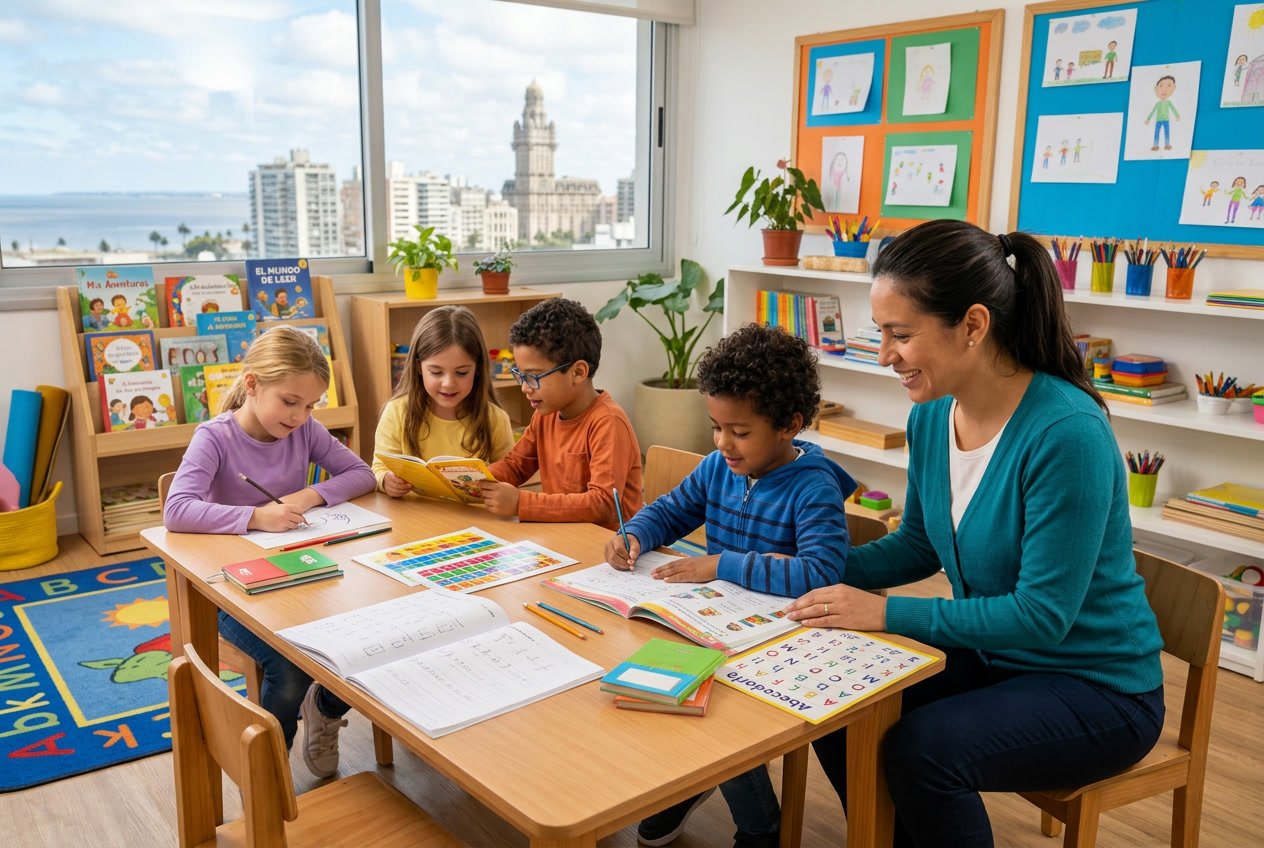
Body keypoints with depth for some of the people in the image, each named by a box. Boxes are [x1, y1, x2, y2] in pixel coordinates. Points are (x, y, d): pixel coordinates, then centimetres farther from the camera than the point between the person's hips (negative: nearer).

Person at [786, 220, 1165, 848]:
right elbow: (918, 545, 9)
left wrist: (888, 614, -24)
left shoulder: (1065, 432, -28)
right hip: (988, 654, 7)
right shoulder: (931, 416, -5)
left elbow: (1043, 615, -25)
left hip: (1094, 686, -7)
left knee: (923, 750, -26)